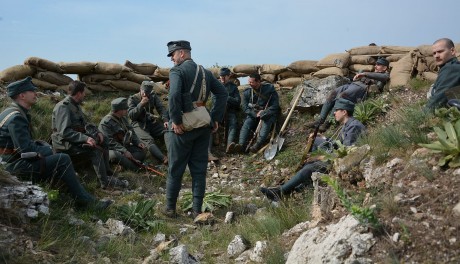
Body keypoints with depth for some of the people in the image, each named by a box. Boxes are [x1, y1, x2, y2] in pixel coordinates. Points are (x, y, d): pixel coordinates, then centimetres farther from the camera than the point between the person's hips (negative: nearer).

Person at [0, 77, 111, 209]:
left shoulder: (17, 113, 13)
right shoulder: (15, 117, -19)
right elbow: (25, 148, -24)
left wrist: (42, 145, 3)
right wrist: (46, 150, -7)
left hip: (14, 160, 11)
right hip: (16, 165, -11)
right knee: (63, 160, -16)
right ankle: (83, 200, -7)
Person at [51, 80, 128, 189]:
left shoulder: (76, 106, 13)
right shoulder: (63, 107, -18)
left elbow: (84, 124, 19)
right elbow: (64, 132, -27)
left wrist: (96, 132, 0)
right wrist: (85, 138, -34)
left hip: (76, 140, 10)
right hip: (65, 145, -10)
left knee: (103, 141, 3)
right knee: (95, 149, -25)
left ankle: (108, 174, 1)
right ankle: (105, 182, -22)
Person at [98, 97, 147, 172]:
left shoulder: (123, 118, 9)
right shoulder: (106, 122, -16)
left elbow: (131, 132, 17)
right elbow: (109, 142, -23)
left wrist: (138, 142, -2)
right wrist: (124, 151, -29)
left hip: (123, 147, 8)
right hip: (111, 149, -8)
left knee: (141, 151, -11)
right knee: (115, 155, -40)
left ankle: (125, 162, -33)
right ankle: (136, 169, -39)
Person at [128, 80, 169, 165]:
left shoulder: (153, 96, 6)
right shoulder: (132, 99, -4)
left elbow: (161, 108, -3)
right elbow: (131, 115, -13)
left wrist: (165, 120, -21)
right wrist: (141, 104, -25)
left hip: (151, 122, 4)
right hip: (139, 124, -4)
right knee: (148, 140, -33)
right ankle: (164, 159, -54)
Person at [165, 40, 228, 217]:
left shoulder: (177, 71, -8)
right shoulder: (205, 72, 13)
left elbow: (174, 95, -24)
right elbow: (222, 93, 8)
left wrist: (175, 120, -16)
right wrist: (215, 118, 6)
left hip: (183, 126, -5)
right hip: (203, 126, 6)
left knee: (176, 168, 7)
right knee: (199, 168, 10)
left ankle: (170, 208, 17)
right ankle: (197, 209, 14)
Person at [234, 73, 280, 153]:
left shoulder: (269, 89, -9)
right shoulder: (247, 92, 1)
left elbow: (275, 106, -12)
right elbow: (245, 108, -2)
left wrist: (263, 114, -23)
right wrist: (255, 114, -19)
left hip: (268, 114, -3)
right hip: (253, 114, 3)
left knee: (266, 122, -34)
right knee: (247, 123, -25)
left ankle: (258, 144, -51)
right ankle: (241, 145, -42)